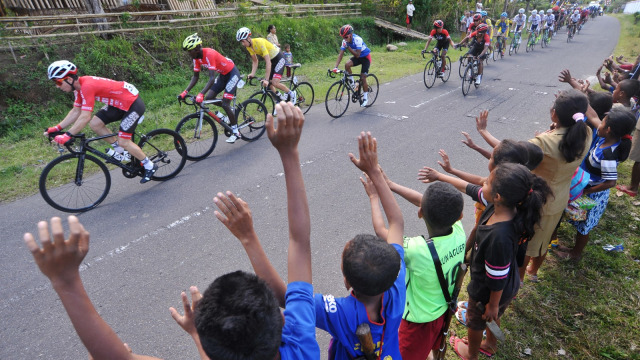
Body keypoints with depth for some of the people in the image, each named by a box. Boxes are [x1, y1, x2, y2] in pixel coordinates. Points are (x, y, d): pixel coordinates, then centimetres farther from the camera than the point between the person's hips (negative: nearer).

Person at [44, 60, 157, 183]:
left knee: (123, 141, -11)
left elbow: (85, 117, -29)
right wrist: (57, 128, 4)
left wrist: (67, 136, -26)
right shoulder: (79, 86, 3)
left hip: (133, 104, -9)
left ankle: (150, 166, 6)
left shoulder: (87, 86, -26)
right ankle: (121, 151, 14)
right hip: (120, 103, 9)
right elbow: (75, 112, 10)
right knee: (95, 124, 0)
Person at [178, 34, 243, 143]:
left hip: (232, 73, -8)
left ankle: (236, 132, -3)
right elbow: (195, 76, 1)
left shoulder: (209, 54, -30)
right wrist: (185, 91, -10)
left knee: (225, 104, -15)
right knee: (208, 98, -1)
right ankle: (231, 111, 20)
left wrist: (201, 94, -46)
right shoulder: (196, 57, -6)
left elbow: (212, 78, -37)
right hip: (222, 74, 8)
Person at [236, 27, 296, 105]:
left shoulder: (259, 42, -31)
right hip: (271, 60, 8)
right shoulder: (249, 46, -7)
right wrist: (252, 74, -15)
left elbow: (268, 61, -36)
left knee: (274, 83, -21)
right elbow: (255, 61, 2)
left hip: (279, 58, -8)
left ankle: (291, 93, 1)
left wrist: (266, 79, -40)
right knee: (268, 85, 4)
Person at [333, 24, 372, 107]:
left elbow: (357, 55, -34)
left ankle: (365, 97, 6)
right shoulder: (345, 41, -14)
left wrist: (348, 47, -39)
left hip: (365, 57, -5)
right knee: (347, 65, -25)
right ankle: (352, 82, -2)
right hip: (357, 57, 5)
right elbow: (340, 54, -17)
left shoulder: (357, 39, -31)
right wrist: (335, 67, -28)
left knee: (363, 78, -12)